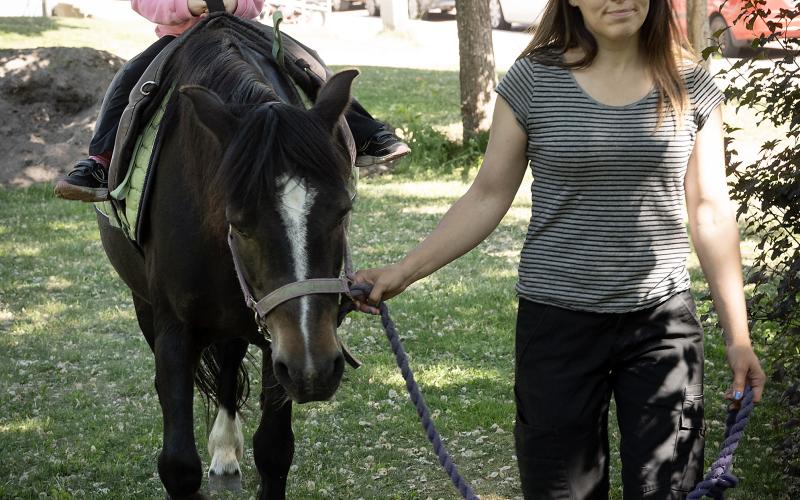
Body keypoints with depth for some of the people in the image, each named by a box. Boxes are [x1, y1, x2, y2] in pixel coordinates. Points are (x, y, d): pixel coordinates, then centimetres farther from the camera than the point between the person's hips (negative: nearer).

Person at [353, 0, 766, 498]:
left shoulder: (691, 85, 0)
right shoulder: (533, 81, -4)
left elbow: (711, 214, 4)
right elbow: (488, 197, 2)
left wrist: (738, 336, 3)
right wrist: (405, 270, -7)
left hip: (664, 321, 1)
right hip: (557, 321, -1)